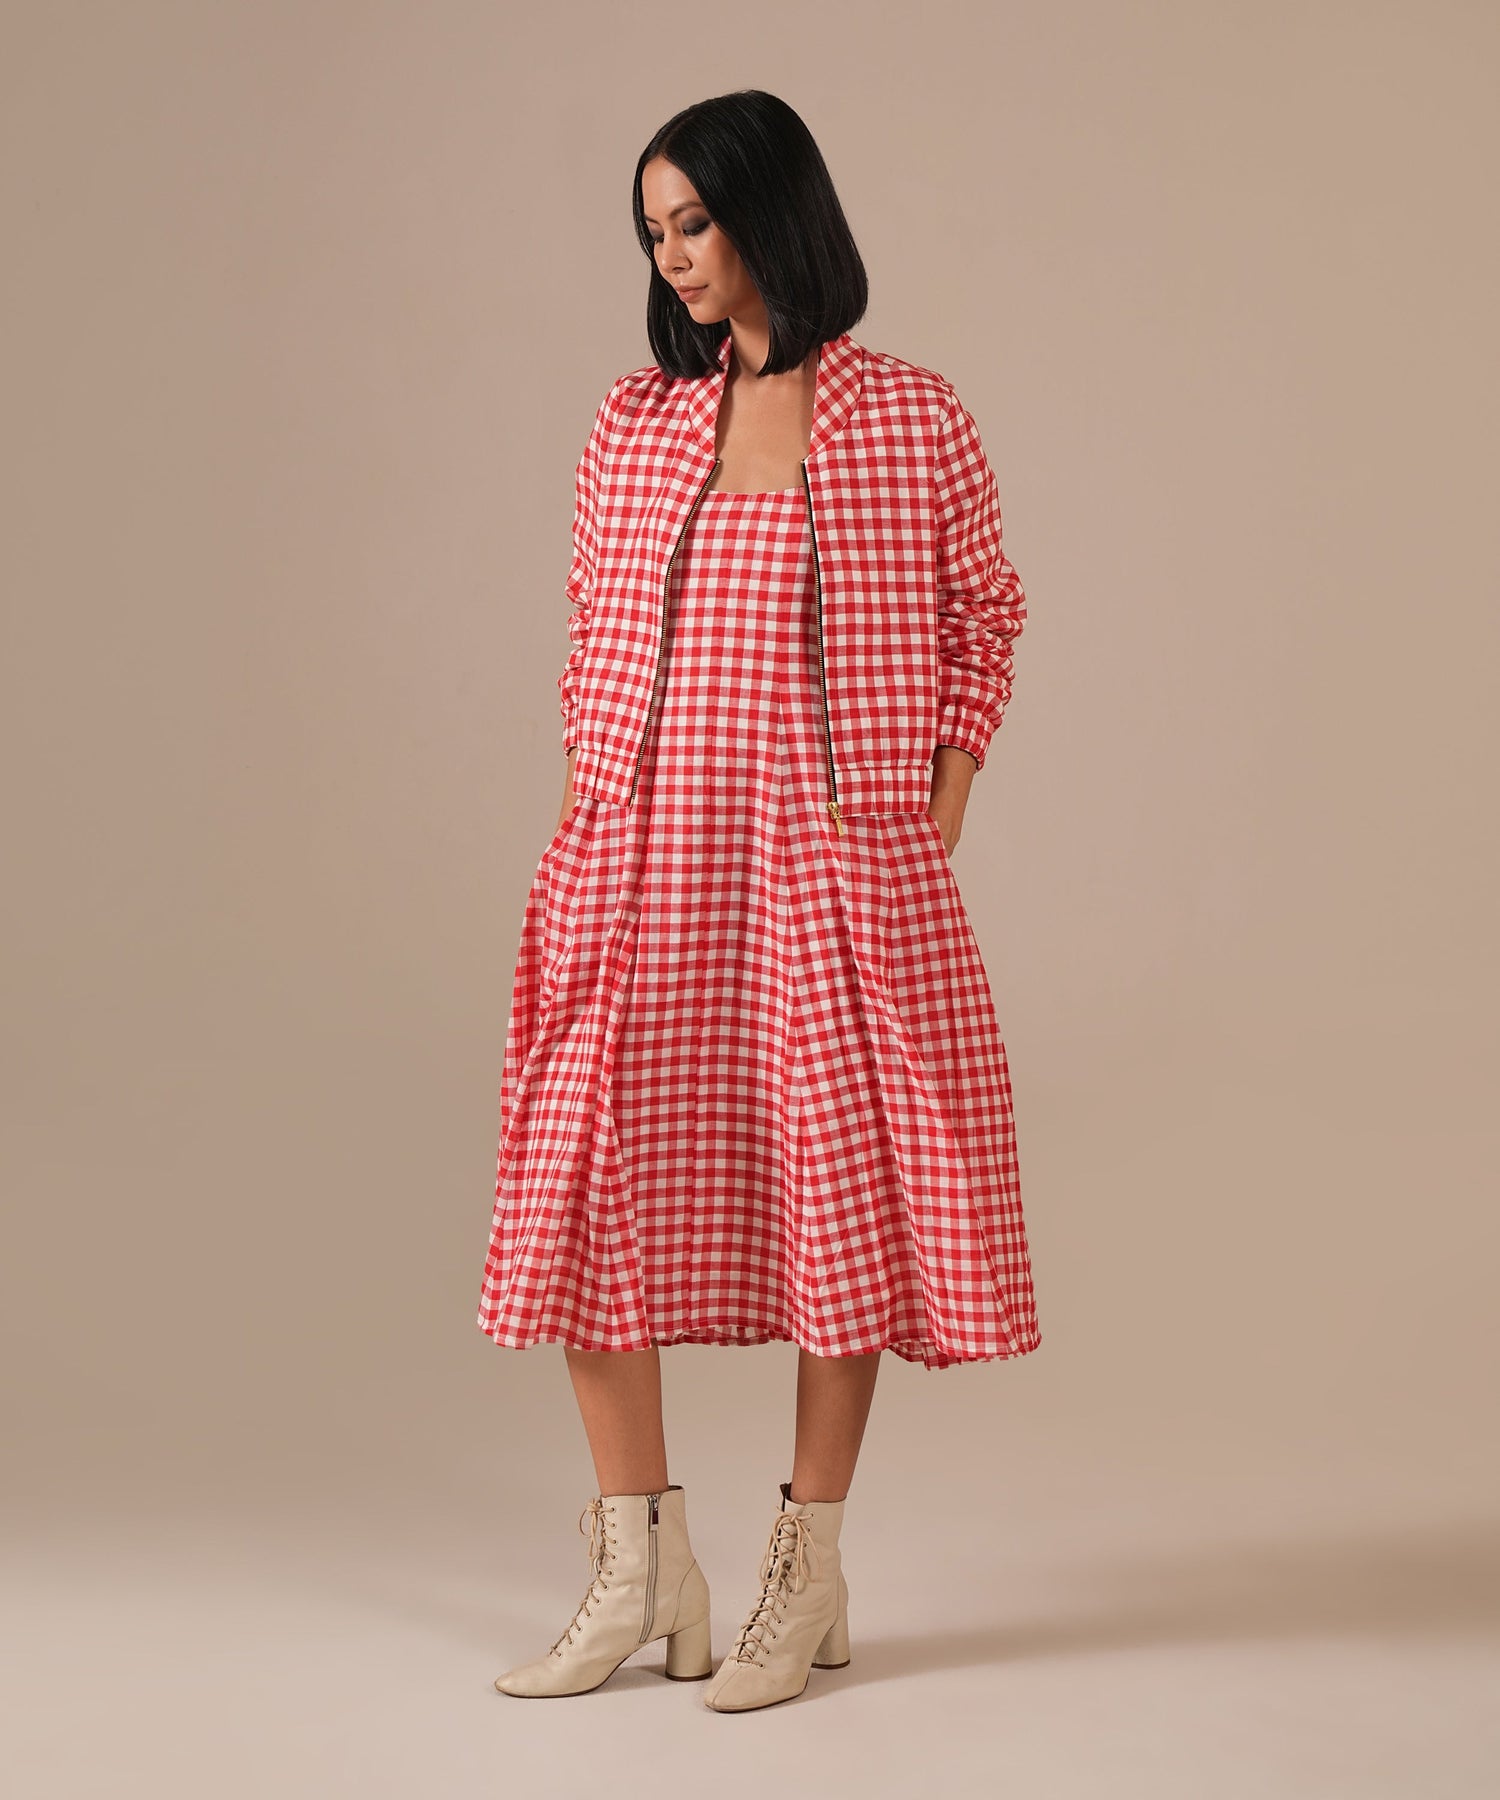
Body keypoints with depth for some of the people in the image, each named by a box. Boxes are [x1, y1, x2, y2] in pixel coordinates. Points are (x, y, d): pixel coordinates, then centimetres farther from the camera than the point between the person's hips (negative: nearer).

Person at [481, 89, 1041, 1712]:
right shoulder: (634, 422, 10)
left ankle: (806, 1579, 16)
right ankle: (641, 1576, 12)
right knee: (589, 1191, 0)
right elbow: (588, 638, 15)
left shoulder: (913, 421, 2)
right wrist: (584, 824, 5)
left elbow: (982, 624, 7)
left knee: (843, 1196, 0)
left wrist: (936, 823, -2)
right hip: (640, 866, 3)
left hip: (834, 869, -3)